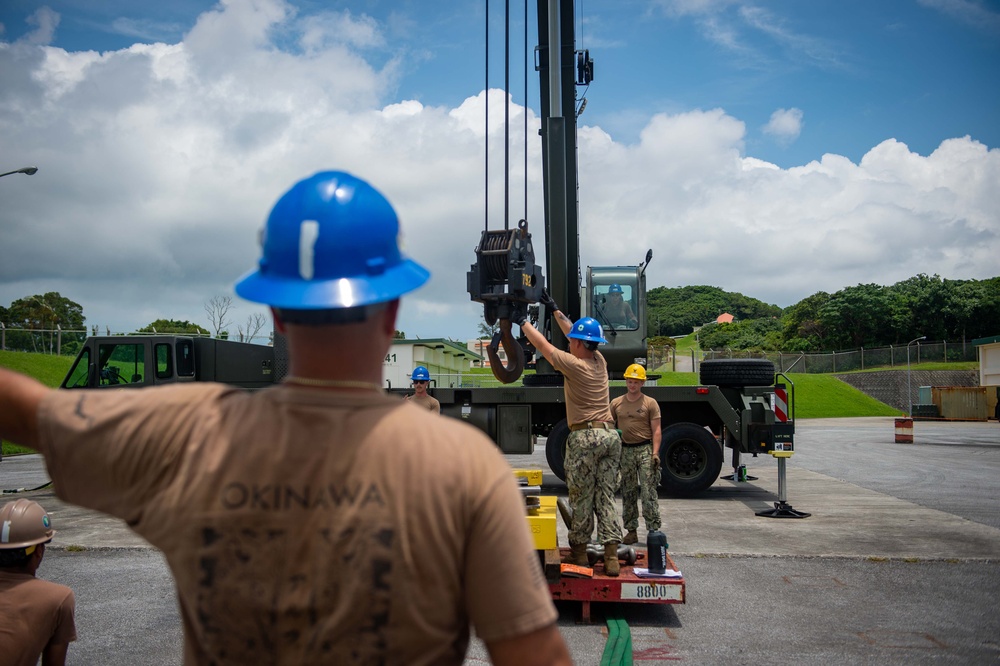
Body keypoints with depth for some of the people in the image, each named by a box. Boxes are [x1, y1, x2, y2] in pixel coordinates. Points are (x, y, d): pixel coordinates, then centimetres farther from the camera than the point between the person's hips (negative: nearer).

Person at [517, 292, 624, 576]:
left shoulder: (574, 364, -9)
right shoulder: (599, 361, 10)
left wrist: (522, 322, 15)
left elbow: (542, 344, 1)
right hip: (611, 435, 7)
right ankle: (611, 557, 2)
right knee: (606, 497, 6)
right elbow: (576, 332, 24)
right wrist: (555, 310, 32)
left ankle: (579, 551, 14)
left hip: (585, 437, -7)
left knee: (581, 499, 4)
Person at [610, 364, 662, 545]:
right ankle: (631, 531, 15)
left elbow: (656, 430, -1)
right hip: (625, 450, 3)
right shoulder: (616, 403, 10)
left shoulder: (650, 403, 3)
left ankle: (653, 530, -5)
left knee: (648, 492, -7)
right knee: (628, 493, 8)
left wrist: (655, 452, -12)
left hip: (645, 449, -3)